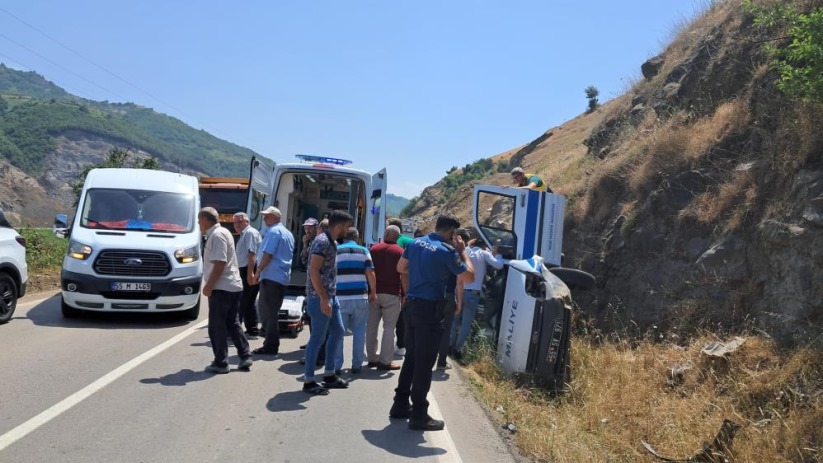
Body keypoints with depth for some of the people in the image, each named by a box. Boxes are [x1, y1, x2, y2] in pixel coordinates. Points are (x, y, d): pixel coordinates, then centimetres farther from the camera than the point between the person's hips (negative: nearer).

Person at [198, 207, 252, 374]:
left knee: (217, 327, -1)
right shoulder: (223, 232, 16)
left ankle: (221, 363, 4)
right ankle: (245, 357, 17)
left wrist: (209, 285, -17)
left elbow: (219, 263, -22)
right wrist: (211, 284, 20)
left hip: (221, 288, -10)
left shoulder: (217, 235, -14)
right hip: (233, 286, 10)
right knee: (233, 324, 16)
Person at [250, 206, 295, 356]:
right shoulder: (288, 233, 18)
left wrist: (258, 271, -11)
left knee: (268, 312, -5)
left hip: (271, 276, -9)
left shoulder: (273, 232, -11)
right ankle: (271, 343, 19)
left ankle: (270, 346, -3)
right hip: (282, 277, 9)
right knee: (271, 311, 15)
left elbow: (267, 254, -18)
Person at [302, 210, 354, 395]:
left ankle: (329, 374, 25)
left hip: (331, 296, 10)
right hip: (320, 298, -10)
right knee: (317, 338, -3)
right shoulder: (322, 242, -17)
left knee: (337, 332, 16)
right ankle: (308, 380, 7)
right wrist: (323, 299, -25)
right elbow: (314, 271, -23)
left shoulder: (332, 242, 13)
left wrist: (330, 297, 19)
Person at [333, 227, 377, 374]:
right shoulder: (363, 251, 6)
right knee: (359, 331, 9)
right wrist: (373, 292, 8)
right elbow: (370, 273, 0)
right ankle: (357, 365, 10)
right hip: (360, 297, 0)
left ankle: (336, 366, 5)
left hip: (340, 297, 0)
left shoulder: (336, 251, 5)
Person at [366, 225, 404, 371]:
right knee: (389, 327, -1)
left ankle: (372, 357, 15)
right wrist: (404, 295, 2)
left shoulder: (373, 249, 6)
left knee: (372, 326, 10)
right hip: (391, 293, -4)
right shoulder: (400, 251, -3)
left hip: (374, 292, 4)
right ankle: (385, 360, -4)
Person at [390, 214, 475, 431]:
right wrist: (463, 251, 0)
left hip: (412, 305, 8)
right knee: (425, 362, -2)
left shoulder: (415, 243, 8)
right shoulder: (447, 251, -14)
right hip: (430, 309, -8)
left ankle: (401, 404, 26)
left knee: (412, 356, 18)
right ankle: (419, 415, 4)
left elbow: (401, 268, 19)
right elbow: (469, 277, -11)